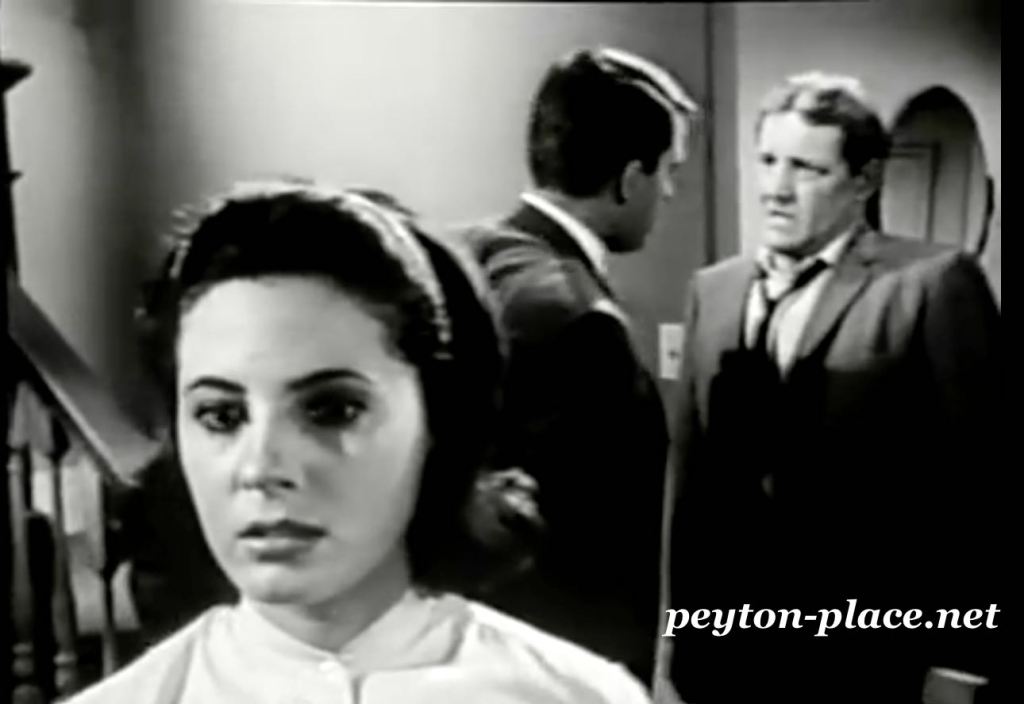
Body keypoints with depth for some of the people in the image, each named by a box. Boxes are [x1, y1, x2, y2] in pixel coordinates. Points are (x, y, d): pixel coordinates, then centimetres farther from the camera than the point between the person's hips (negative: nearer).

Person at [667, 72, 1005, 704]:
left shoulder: (933, 282, -8)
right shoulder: (714, 288, 7)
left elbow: (975, 486, -9)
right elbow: (695, 476, 8)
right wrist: (687, 628, 8)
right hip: (733, 651, 4)